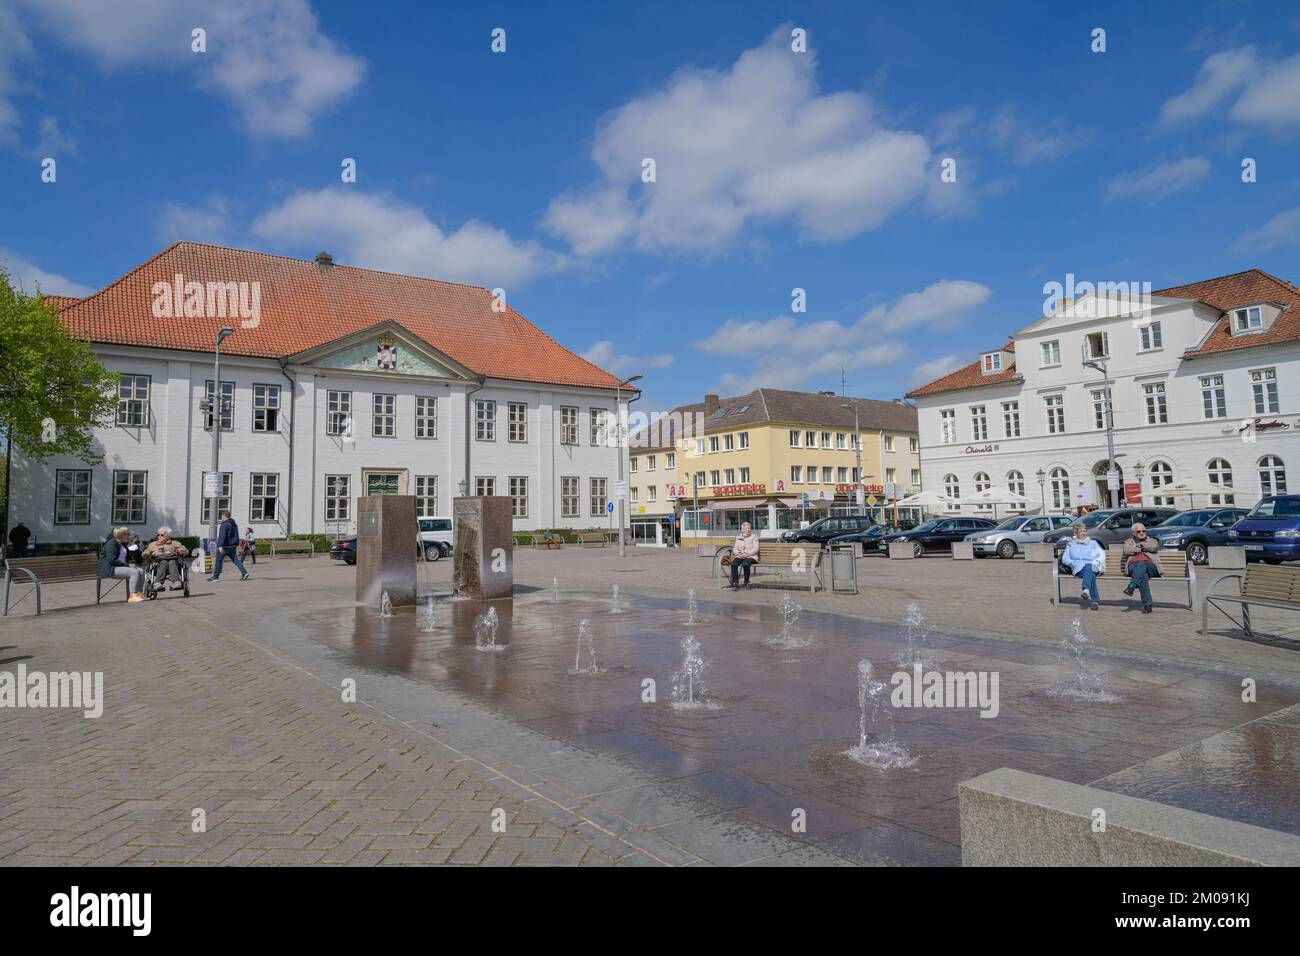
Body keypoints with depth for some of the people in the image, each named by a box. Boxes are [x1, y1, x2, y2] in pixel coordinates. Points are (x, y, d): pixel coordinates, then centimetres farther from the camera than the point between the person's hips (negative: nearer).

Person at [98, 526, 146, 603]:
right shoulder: (112, 543, -10)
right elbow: (112, 560, -21)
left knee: (141, 571, -11)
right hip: (110, 569, -9)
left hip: (121, 567, 9)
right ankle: (132, 596, -32)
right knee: (134, 572, -28)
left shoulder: (122, 544, 20)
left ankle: (139, 594, -15)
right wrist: (128, 565, -21)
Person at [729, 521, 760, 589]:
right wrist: (739, 553, -10)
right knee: (733, 564, -29)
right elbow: (735, 548, 13)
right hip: (739, 556, 3)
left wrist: (747, 554, -16)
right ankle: (735, 583, -25)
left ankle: (746, 582, -17)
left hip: (751, 556, -3)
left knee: (745, 564, -37)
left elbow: (756, 548, -2)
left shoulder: (754, 537, 9)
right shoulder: (738, 538, 21)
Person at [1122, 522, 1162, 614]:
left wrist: (1139, 545, 9)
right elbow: (1127, 550, 4)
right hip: (1133, 566, 0)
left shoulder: (1152, 541, 30)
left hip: (1150, 567, 0)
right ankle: (1147, 604, -42)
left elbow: (1155, 547, 3)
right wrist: (1142, 548, 9)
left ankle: (1131, 587, -53)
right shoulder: (1129, 542, 29)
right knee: (1143, 576, -36)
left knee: (1142, 564, -39)